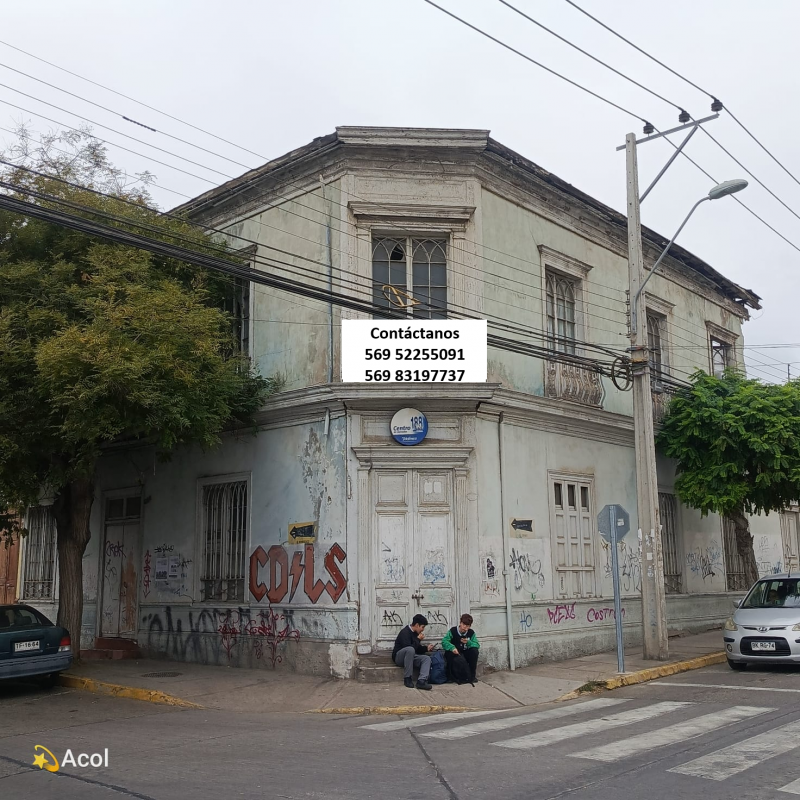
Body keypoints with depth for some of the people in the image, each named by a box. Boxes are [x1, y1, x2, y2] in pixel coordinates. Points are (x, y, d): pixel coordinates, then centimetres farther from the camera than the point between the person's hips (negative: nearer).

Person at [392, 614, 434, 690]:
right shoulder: (405, 632, -17)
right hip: (399, 657, -8)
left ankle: (421, 681, -36)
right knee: (410, 649, -38)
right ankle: (407, 678, -30)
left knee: (427, 658, -17)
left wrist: (426, 648, 0)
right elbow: (409, 647, -27)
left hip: (410, 657, 8)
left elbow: (417, 649, 18)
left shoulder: (415, 633, 9)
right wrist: (418, 639, -17)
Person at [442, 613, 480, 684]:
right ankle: (449, 675, -14)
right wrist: (452, 648, -41)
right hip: (454, 654, -3)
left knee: (475, 651, -23)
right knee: (450, 652, -35)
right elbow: (444, 641, -23)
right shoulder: (453, 631, -12)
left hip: (465, 655, 3)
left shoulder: (471, 633, -3)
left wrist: (468, 643, -27)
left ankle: (472, 675, -9)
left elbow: (477, 645, -8)